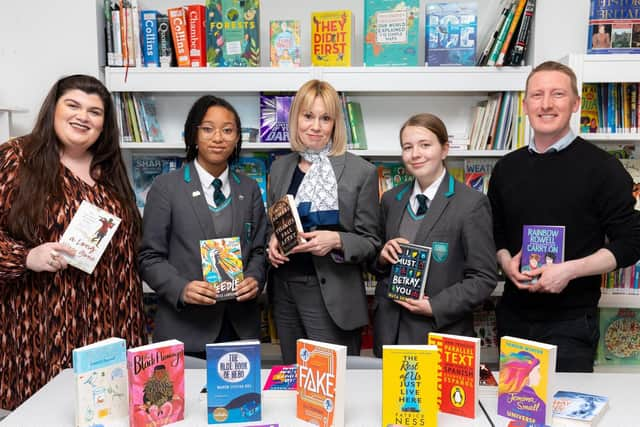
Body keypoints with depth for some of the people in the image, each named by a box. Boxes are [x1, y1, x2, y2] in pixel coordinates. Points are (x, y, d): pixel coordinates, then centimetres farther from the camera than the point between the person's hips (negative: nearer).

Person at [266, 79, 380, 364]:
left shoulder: (361, 172, -5)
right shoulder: (280, 167, 8)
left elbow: (370, 242, -3)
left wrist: (336, 240, -21)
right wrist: (272, 242, -3)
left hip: (331, 296, -4)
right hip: (285, 290, 5)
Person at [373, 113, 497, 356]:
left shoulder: (472, 204, -8)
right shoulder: (390, 200, 9)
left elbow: (484, 277, -8)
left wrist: (435, 306, -16)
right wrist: (382, 256, -5)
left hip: (442, 333, -4)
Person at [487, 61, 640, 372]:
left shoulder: (602, 168, -6)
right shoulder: (507, 168, 7)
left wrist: (569, 270, -18)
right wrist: (506, 262, -5)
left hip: (571, 322, -4)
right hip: (513, 317, 4)